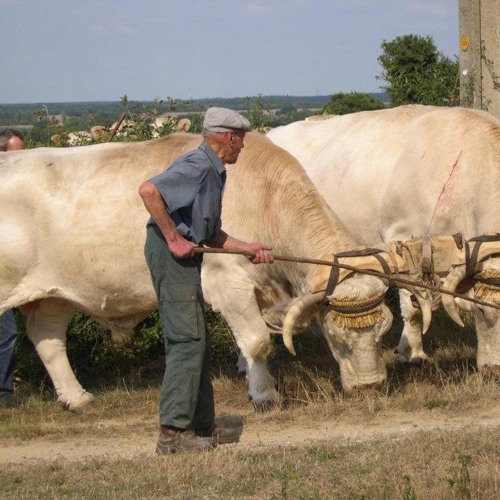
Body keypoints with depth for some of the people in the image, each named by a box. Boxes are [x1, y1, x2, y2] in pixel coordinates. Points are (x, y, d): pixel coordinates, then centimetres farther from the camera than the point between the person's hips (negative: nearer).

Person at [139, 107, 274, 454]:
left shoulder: (214, 172, 18)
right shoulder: (197, 166, -14)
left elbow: (211, 235, 22)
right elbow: (148, 191, -27)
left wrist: (249, 248, 13)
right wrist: (173, 238, -23)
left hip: (186, 256, 11)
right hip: (171, 254, -11)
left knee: (195, 341, 14)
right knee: (187, 340, -11)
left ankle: (203, 426, 21)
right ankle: (173, 432, -11)